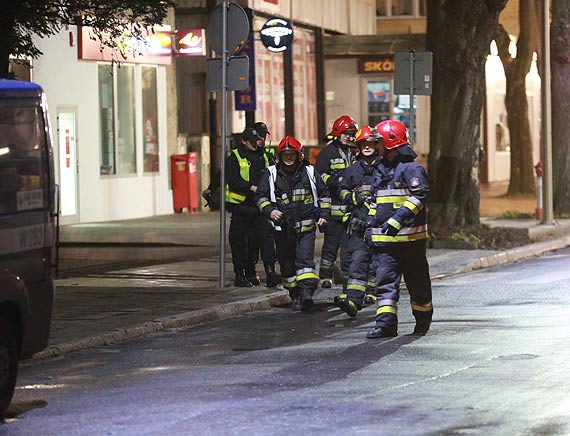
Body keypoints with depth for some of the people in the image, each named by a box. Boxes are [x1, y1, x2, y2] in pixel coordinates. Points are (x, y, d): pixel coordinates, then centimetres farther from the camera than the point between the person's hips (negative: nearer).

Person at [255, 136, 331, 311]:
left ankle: (307, 293, -26)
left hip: (306, 227, -2)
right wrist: (269, 210, -10)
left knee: (305, 259, -16)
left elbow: (323, 194, 15)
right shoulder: (271, 174, 5)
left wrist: (324, 214, 4)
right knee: (287, 264, 7)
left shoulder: (309, 172, 6)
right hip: (283, 228, 2)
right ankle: (295, 296, 18)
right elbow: (260, 196, 8)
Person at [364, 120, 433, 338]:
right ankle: (386, 324, -9)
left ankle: (423, 320, 24)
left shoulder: (412, 169, -9)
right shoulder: (381, 169, 17)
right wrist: (371, 225, 22)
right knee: (385, 280, -5)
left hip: (410, 237, -7)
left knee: (417, 281, 7)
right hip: (384, 238, 7)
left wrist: (397, 220, -27)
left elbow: (419, 196, -20)